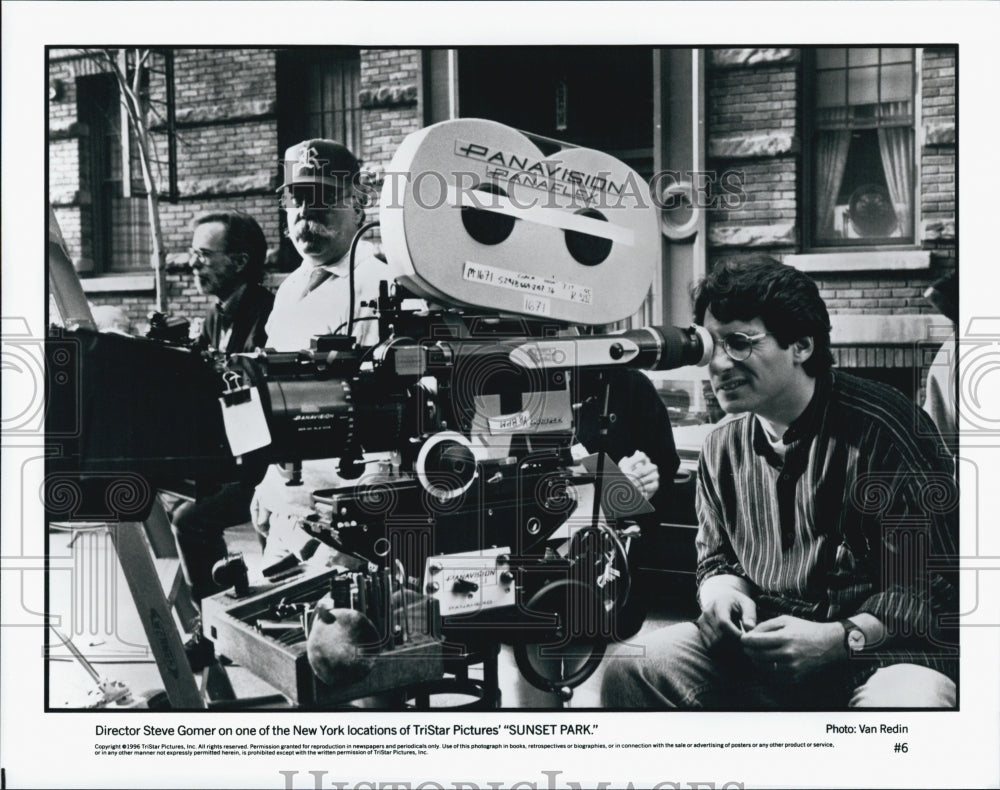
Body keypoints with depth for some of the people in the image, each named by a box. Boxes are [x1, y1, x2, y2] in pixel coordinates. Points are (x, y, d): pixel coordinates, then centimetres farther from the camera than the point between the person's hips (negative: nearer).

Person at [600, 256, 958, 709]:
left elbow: (934, 589, -13)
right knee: (627, 669, -15)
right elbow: (717, 558, 21)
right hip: (763, 648, 5)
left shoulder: (885, 431, -12)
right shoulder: (724, 445, 9)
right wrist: (722, 591, -4)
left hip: (883, 652, -5)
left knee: (903, 699, -40)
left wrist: (840, 639, -25)